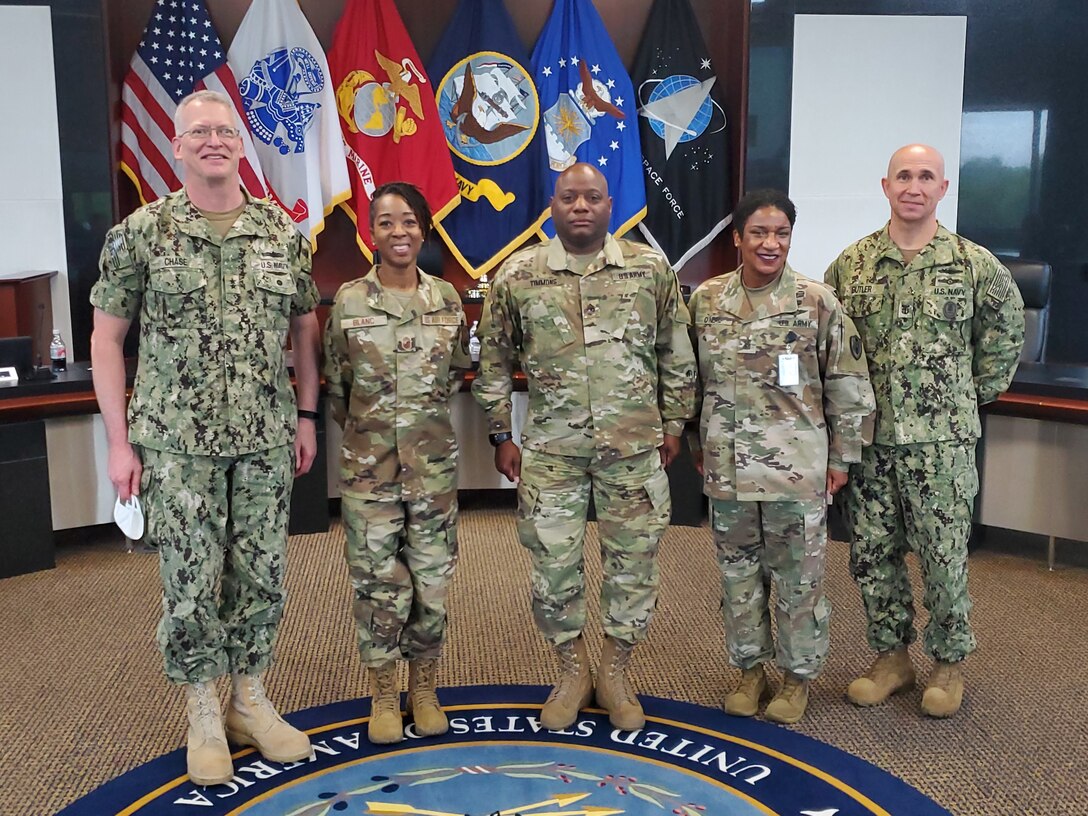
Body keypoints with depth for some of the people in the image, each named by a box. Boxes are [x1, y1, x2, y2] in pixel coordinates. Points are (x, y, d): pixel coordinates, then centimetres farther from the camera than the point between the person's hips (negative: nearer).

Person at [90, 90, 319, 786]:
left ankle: (250, 701, 29)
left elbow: (305, 328, 12)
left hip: (266, 440, 2)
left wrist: (307, 417, 7)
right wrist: (120, 442, -4)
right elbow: (107, 338, 0)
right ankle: (204, 716, 24)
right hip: (176, 443, -2)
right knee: (191, 583, 5)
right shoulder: (141, 232, -3)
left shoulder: (283, 232, 4)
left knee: (262, 576, 10)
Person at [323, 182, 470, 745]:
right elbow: (335, 385, 5)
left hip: (434, 463, 2)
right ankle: (384, 695, 23)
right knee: (378, 580, 5)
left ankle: (423, 688, 26)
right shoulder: (348, 301, -3)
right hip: (368, 464, -2)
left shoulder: (446, 299, 2)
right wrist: (368, 429, 9)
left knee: (432, 576, 8)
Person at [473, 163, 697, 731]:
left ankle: (615, 673, 28)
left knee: (634, 560, 8)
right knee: (554, 562, 7)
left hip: (635, 446, 1)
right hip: (550, 448, 0)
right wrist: (501, 435, 3)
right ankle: (572, 671, 29)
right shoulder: (518, 275, -1)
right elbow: (493, 361, 5)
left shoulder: (651, 269, 1)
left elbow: (676, 354, 8)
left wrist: (674, 423, 7)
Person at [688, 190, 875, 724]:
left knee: (799, 577, 8)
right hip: (727, 469, 3)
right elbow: (693, 379, 12)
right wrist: (696, 442, 14)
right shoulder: (706, 299, 2)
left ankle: (799, 674, 27)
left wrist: (842, 457, -2)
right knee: (737, 573, 14)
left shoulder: (816, 302, -7)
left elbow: (848, 388, -3)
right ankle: (749, 667, 32)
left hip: (798, 469, -3)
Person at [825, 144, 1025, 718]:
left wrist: (974, 394, 7)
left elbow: (1004, 335, 10)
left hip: (942, 441, -2)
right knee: (872, 555, 10)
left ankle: (949, 664, 25)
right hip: (867, 438, 2)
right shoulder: (851, 263, 3)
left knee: (944, 556, 5)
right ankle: (892, 658, 27)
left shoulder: (975, 265, -2)